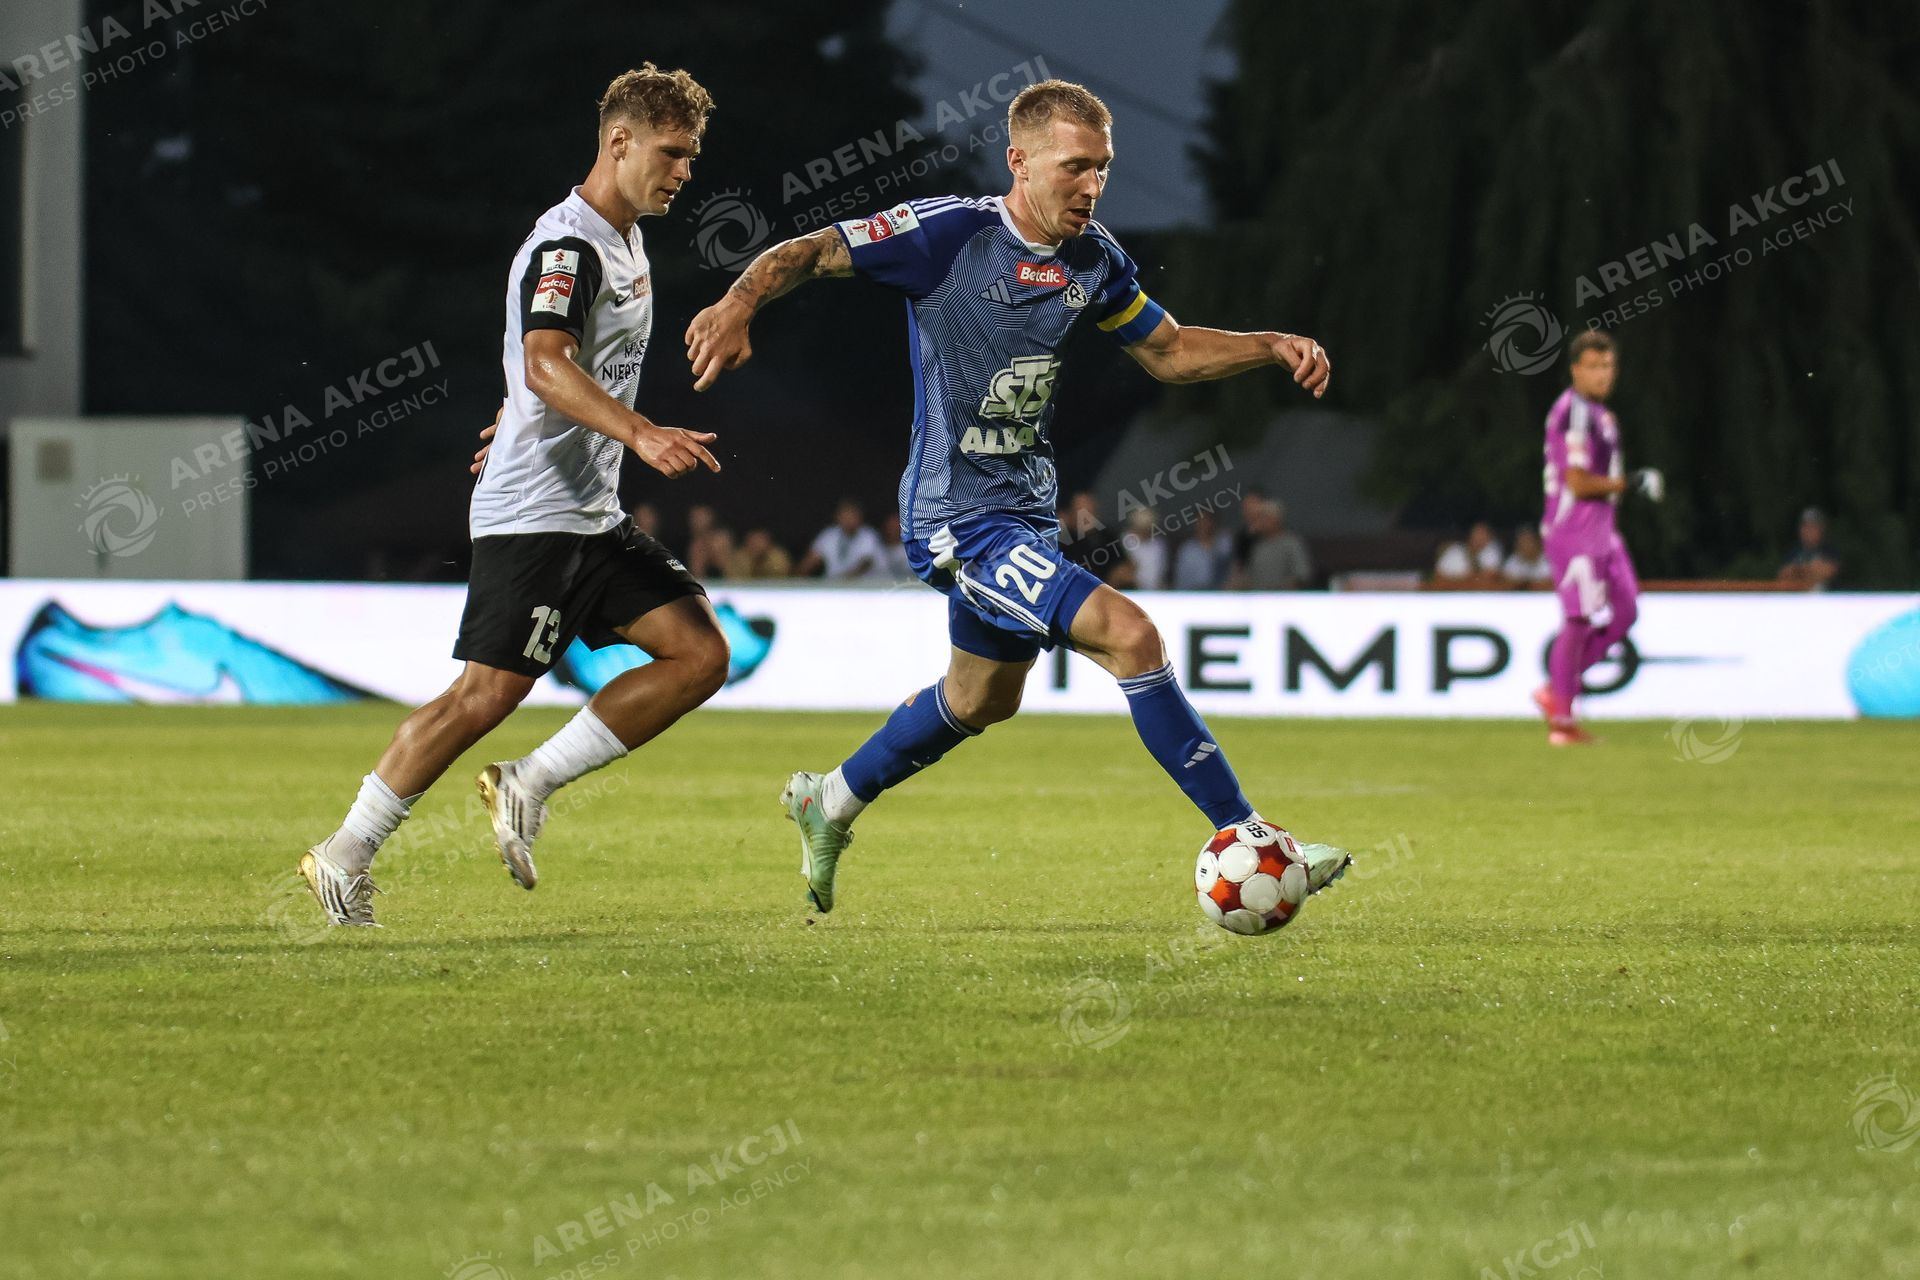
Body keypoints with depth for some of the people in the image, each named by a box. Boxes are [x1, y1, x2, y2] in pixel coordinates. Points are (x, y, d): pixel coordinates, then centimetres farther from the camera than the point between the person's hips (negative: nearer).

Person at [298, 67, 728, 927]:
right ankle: (344, 857, -1)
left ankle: (529, 787, 2)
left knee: (700, 655, -1)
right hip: (531, 512, -9)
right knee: (488, 693, -12)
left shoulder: (621, 243, 16)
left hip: (594, 517, 9)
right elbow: (544, 365, -31)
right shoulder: (566, 245, -15)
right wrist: (642, 435, -42)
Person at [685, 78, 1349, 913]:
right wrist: (738, 305, -34)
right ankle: (1246, 840, -17)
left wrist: (1273, 347, 0)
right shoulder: (950, 234, -17)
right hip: (958, 522, -9)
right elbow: (807, 253, -14)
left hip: (1023, 513, 9)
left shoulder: (1093, 259, 3)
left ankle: (830, 803, 49)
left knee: (982, 698, 26)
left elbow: (1169, 352, 15)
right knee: (1128, 634, -21)